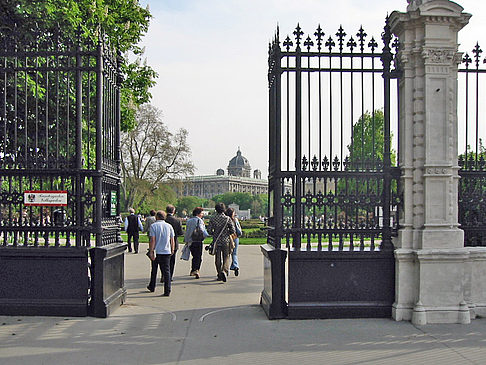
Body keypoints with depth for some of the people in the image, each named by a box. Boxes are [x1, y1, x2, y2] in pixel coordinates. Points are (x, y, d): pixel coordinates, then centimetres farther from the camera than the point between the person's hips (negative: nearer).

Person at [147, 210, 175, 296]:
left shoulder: (153, 226, -4)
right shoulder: (169, 226, 6)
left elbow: (152, 240, -11)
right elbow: (172, 240, 8)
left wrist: (151, 251, -12)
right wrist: (172, 250, 19)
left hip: (156, 251, -2)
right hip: (167, 251, 2)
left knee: (154, 270, 17)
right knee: (166, 271, 1)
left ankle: (152, 287, 31)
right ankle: (167, 291, -5)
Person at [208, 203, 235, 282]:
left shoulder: (212, 218, -2)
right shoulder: (227, 219, -7)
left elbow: (209, 230, -3)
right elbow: (233, 230, -7)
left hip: (216, 241, 2)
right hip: (225, 241, -2)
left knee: (218, 258, 11)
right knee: (226, 257, 5)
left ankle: (219, 275, 15)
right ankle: (224, 271, -19)